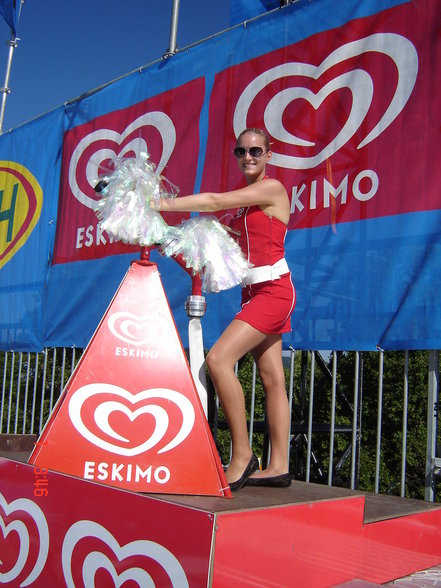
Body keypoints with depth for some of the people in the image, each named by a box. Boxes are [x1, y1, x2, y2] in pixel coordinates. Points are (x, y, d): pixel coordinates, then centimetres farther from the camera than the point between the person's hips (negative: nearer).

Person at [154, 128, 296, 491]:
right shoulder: (243, 200, 17)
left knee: (219, 358, -20)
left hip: (273, 291, -9)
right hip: (254, 292, 9)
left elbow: (214, 202, -16)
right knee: (272, 378, 7)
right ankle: (279, 467, 11)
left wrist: (159, 204, -17)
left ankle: (242, 456, -12)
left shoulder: (272, 188, -9)